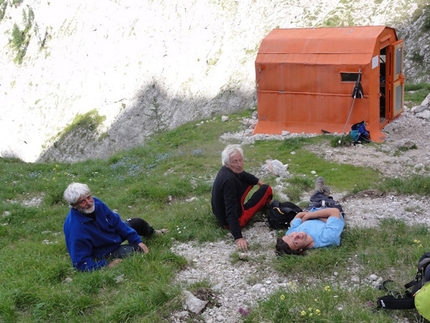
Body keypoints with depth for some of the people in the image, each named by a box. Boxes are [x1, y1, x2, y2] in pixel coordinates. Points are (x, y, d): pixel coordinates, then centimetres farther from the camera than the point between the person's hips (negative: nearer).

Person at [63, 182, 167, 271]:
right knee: (138, 250, -18)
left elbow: (115, 221, -7)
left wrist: (136, 240, -8)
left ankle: (153, 233, 54)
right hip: (103, 254, -7)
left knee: (138, 223, 17)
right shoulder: (75, 229, -41)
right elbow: (81, 263, -32)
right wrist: (107, 265, -36)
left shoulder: (95, 203, -22)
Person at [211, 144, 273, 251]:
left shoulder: (227, 170, -5)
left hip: (221, 214, 9)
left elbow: (243, 175, 20)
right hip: (229, 220, -9)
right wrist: (238, 237, -41)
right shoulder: (229, 180, -34)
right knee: (266, 190, -1)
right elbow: (231, 212, -38)